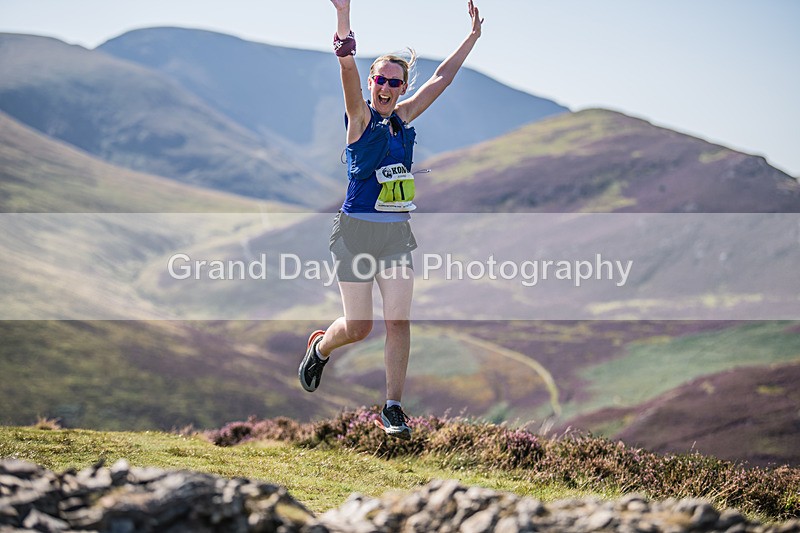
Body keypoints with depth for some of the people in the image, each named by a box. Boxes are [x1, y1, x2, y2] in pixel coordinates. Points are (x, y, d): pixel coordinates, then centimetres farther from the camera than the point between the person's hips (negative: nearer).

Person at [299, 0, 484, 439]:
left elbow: (442, 78, 17)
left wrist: (473, 36, 18)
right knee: (358, 327, 2)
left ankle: (393, 408, 3)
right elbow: (348, 70, -21)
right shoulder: (359, 116, -5)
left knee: (399, 323, -5)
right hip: (357, 231, -4)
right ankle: (319, 347, 35)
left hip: (397, 234, 4)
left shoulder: (402, 118, 9)